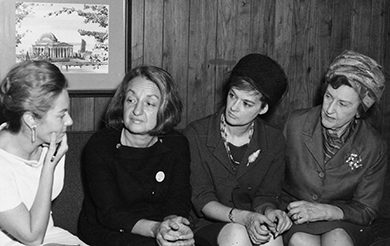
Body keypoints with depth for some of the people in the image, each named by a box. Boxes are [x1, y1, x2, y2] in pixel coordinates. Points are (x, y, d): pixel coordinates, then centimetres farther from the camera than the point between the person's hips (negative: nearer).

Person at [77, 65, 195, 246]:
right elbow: (109, 213, -17)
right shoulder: (99, 145, -11)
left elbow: (179, 201, -4)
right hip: (105, 231, -4)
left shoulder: (177, 145, 0)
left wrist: (171, 221, -29)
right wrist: (155, 229, -33)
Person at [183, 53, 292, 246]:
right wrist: (244, 217, -29)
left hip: (251, 223, 2)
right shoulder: (195, 135, -9)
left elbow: (266, 196, 2)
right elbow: (201, 199, -12)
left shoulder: (273, 141, 1)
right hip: (206, 226, -2)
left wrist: (270, 211, -24)